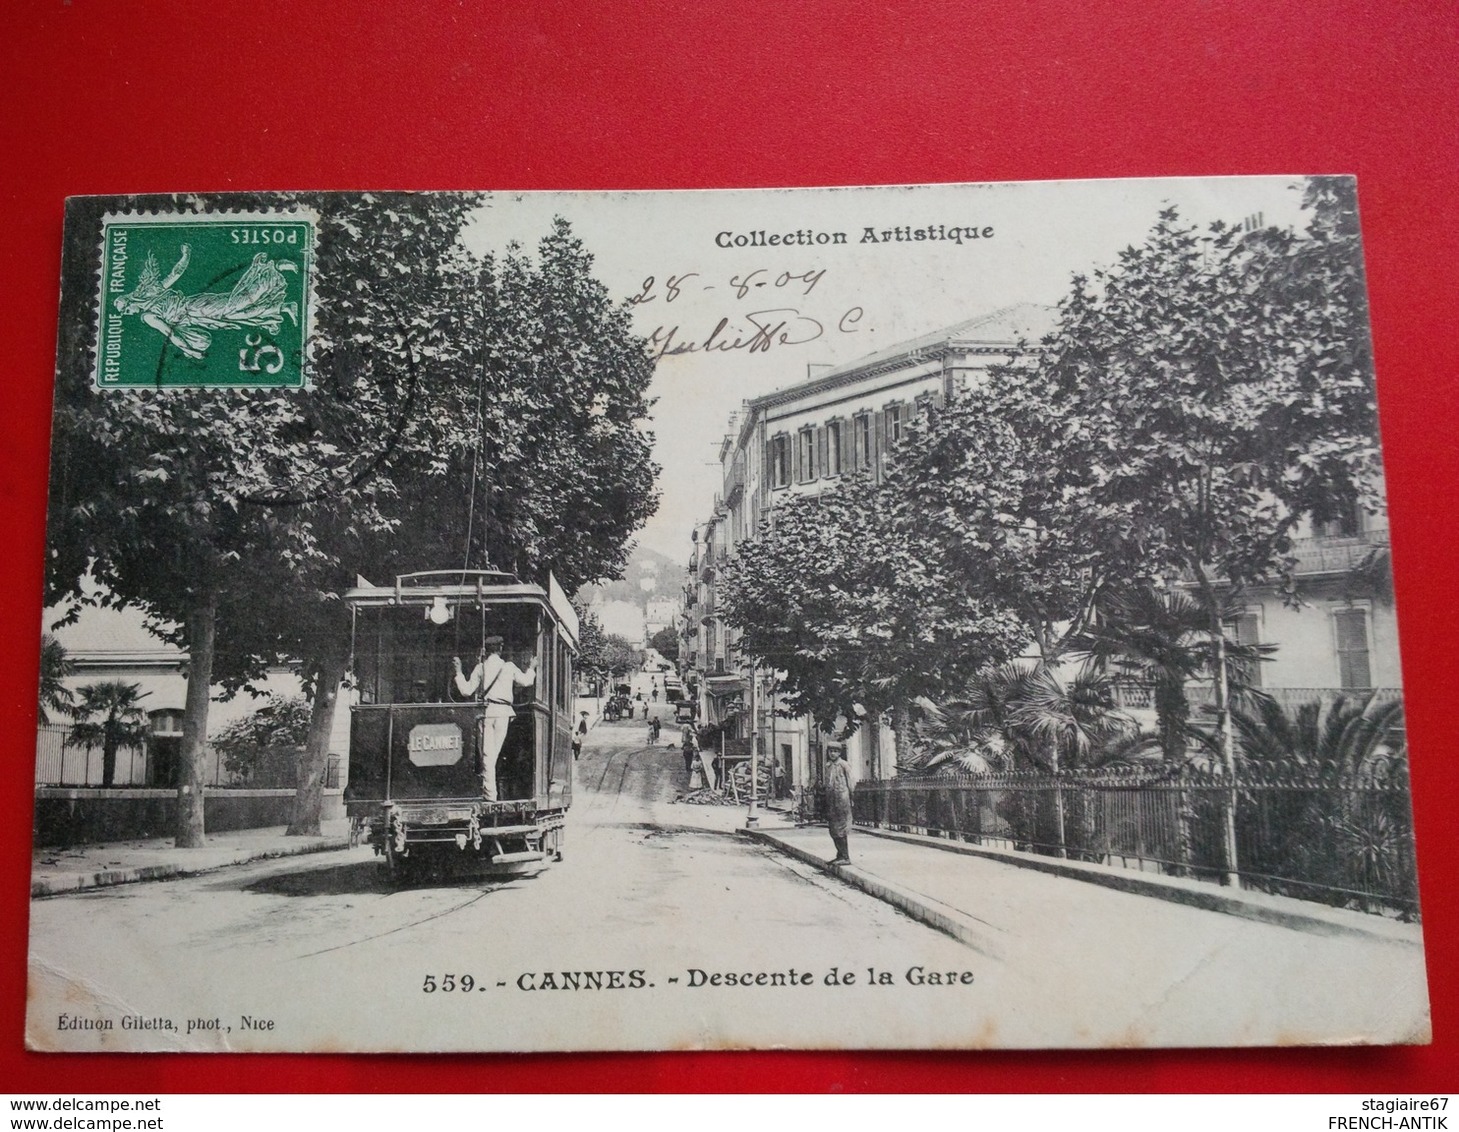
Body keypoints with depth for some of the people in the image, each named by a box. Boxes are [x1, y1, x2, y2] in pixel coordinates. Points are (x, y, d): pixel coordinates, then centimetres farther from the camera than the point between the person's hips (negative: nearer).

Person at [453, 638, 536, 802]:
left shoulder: (481, 667, 3)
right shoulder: (509, 667, 5)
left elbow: (467, 690, 2)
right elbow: (526, 681, 16)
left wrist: (458, 672, 13)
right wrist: (531, 669, 35)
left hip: (487, 711, -1)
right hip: (503, 712, 1)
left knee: (487, 753, -1)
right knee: (494, 752, 8)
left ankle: (489, 793, -6)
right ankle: (489, 790, 10)